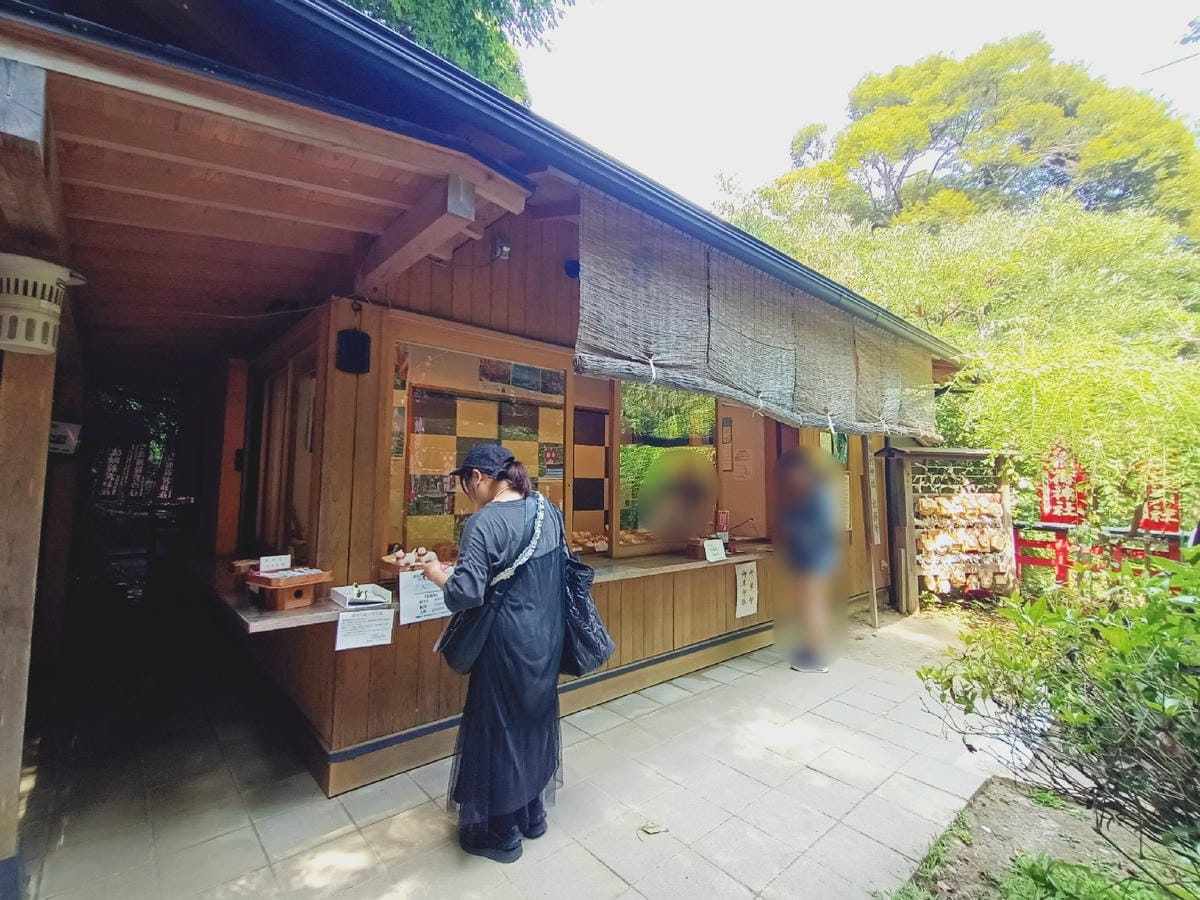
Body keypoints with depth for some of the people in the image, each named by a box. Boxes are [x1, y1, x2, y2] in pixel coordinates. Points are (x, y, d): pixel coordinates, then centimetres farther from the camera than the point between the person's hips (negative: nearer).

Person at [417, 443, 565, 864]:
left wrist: (436, 570, -7)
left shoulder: (484, 522, -22)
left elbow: (466, 593, -25)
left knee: (499, 728, 14)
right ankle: (533, 814, 43)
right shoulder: (548, 509, 0)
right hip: (547, 637, 7)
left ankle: (502, 833, 34)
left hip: (508, 642, -7)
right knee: (536, 719, 23)